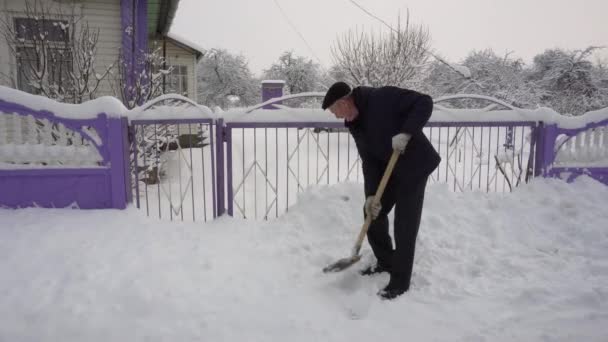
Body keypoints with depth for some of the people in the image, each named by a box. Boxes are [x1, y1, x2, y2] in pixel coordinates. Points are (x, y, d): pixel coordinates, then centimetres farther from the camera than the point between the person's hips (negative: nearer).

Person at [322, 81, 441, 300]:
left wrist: (405, 133, -36)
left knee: (404, 224, -6)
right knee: (373, 212, 11)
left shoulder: (383, 98, -21)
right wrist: (371, 194, -12)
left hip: (414, 166, -8)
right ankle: (385, 261, 30)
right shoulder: (355, 124, 1)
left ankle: (400, 281, 7)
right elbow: (369, 160, -2)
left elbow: (424, 102, -24)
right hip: (389, 169, 8)